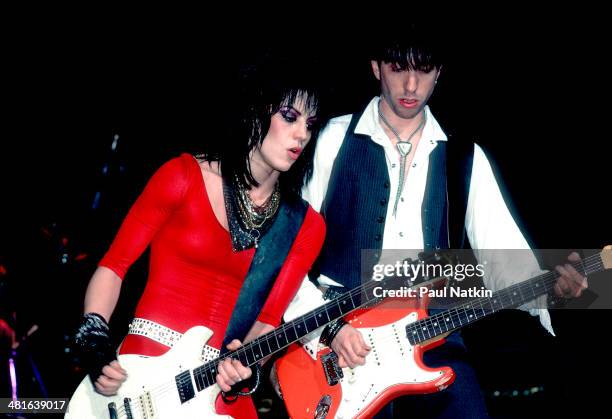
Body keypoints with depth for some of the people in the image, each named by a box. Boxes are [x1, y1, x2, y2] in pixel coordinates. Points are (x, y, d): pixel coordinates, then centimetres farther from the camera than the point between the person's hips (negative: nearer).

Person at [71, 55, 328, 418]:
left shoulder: (306, 226, 5)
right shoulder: (185, 176, -2)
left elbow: (270, 316, 2)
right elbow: (114, 265, 1)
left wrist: (244, 365, -16)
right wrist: (95, 344, -10)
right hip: (142, 375, -2)